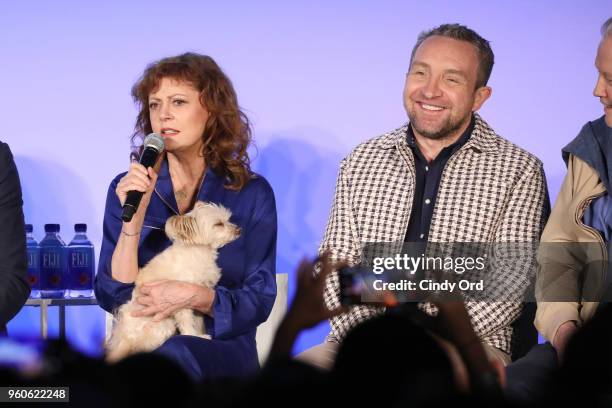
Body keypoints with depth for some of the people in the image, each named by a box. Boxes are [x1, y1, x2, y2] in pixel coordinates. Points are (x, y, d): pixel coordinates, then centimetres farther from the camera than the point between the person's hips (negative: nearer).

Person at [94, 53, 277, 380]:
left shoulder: (252, 194, 5)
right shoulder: (127, 188, 8)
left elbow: (259, 301, 1)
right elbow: (112, 297, -1)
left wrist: (194, 297, -16)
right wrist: (134, 218, -14)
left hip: (222, 351, -1)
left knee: (175, 355, -38)